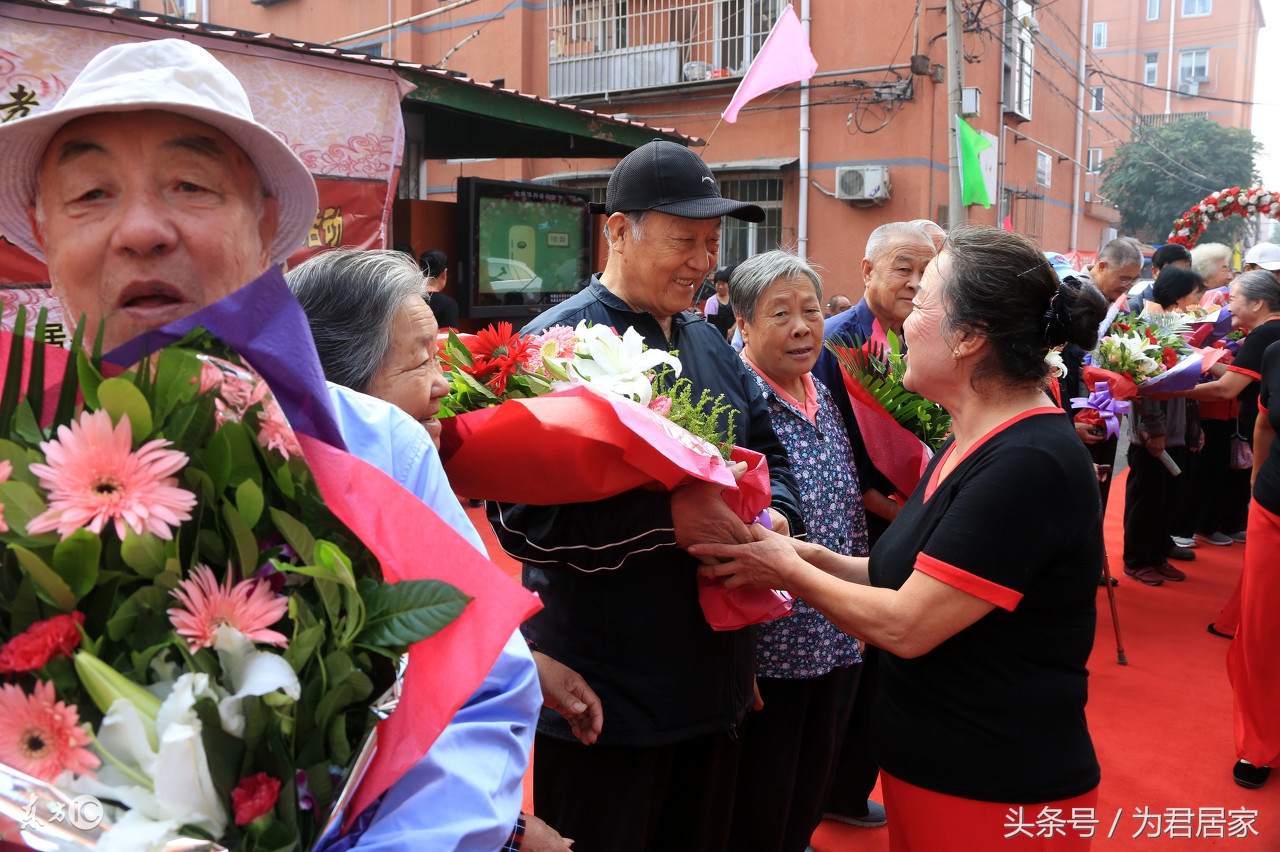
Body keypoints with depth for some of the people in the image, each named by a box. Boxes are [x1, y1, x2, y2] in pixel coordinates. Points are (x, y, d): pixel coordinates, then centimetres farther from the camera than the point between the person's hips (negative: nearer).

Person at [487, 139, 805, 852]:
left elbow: (770, 452, 18)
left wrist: (776, 516, -4)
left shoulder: (711, 346, 11)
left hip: (716, 679, 8)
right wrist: (670, 517, -27)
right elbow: (521, 514, -24)